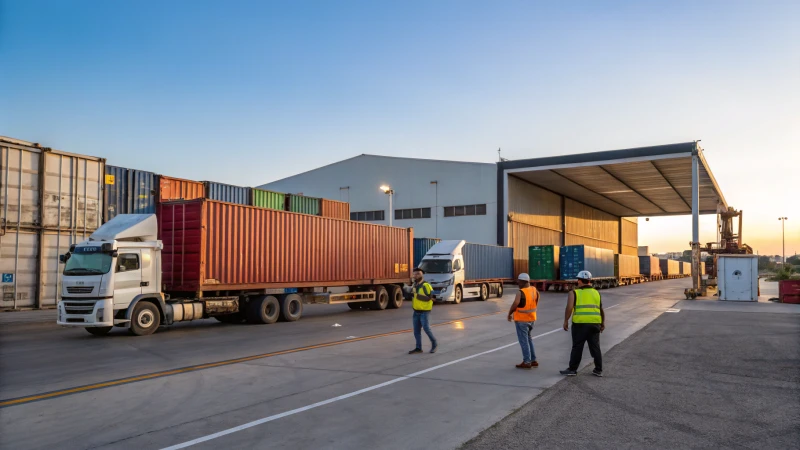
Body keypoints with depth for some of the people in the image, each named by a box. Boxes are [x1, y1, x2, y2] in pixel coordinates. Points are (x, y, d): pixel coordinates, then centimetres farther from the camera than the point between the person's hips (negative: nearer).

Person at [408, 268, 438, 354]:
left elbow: (428, 298, -23)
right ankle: (418, 348, 11)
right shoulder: (415, 285, 10)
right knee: (416, 330, 5)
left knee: (426, 329, -7)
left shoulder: (426, 285, -15)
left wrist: (416, 295, -24)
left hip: (424, 312, -8)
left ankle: (434, 344, 14)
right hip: (416, 311, 8)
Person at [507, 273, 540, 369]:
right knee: (529, 338, 21)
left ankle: (527, 362, 5)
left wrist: (509, 314, -8)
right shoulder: (534, 290, 2)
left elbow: (515, 304, -23)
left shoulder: (521, 293, -21)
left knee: (524, 340, 2)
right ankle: (533, 360, 23)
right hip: (532, 318, 7)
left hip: (521, 319, -7)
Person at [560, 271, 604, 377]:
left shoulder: (574, 293, -1)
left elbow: (569, 308, -12)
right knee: (595, 347, 11)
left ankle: (572, 369, 8)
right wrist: (603, 323, 24)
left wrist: (566, 321, -5)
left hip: (580, 324, -4)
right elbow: (601, 310, 16)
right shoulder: (596, 293, 14)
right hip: (595, 323, 4)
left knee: (577, 347, 3)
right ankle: (598, 370, 16)